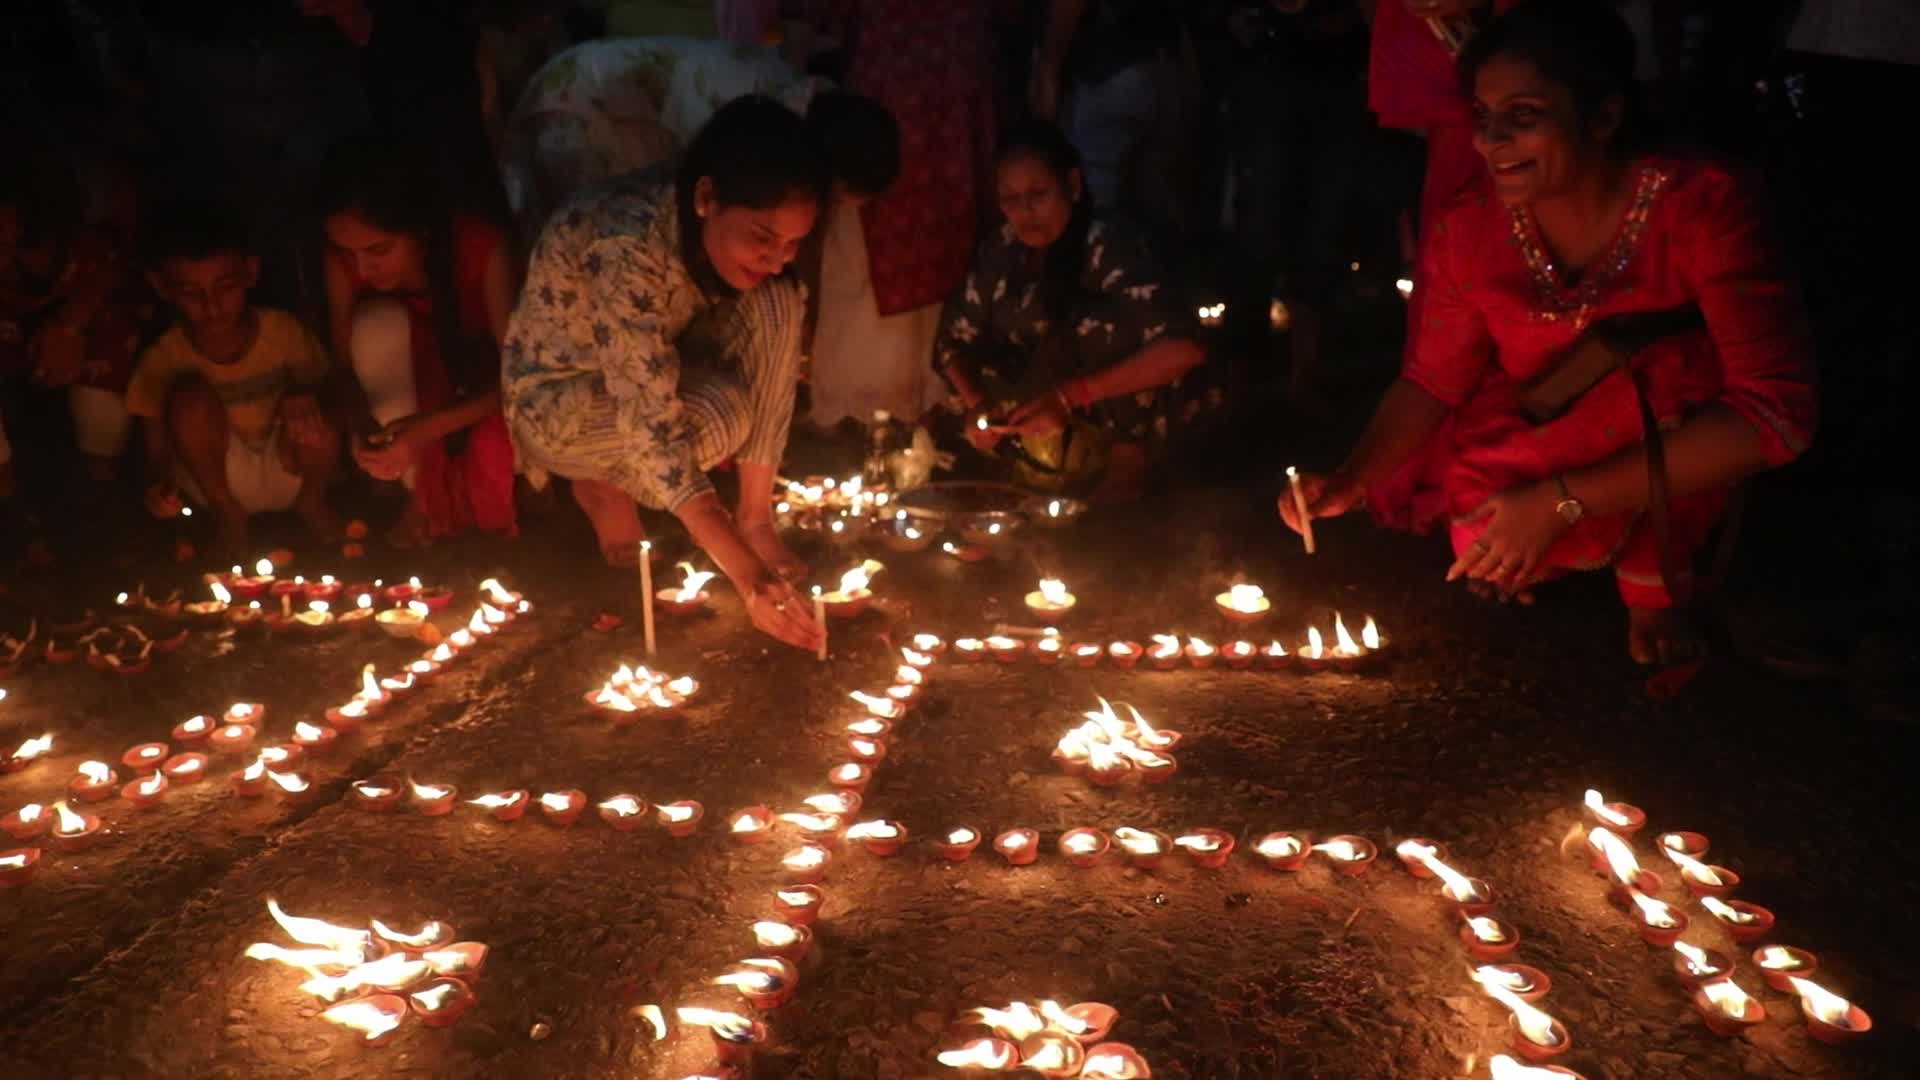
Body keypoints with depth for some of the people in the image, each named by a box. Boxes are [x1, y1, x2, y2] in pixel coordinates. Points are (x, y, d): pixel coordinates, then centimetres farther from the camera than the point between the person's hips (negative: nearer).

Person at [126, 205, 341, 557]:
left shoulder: (283, 331, -15)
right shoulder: (163, 359, -14)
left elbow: (319, 389, -3)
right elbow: (157, 451, -6)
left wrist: (305, 399, -29)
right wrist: (159, 486, -31)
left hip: (287, 471, 0)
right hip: (221, 478, 0)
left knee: (313, 424, -33)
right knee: (191, 396, -28)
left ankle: (312, 500, 1)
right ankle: (227, 512, -6)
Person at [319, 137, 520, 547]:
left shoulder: (480, 247, -30)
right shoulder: (344, 260, -20)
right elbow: (343, 359, -10)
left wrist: (430, 426, -40)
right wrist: (360, 426, -33)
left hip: (488, 387, -3)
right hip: (424, 373, 3)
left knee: (493, 450, -36)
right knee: (377, 323, -29)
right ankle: (424, 491, -11)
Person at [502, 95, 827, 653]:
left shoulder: (721, 230, -17)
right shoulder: (625, 244, -37)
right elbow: (651, 426, -41)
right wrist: (748, 575, -44)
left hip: (654, 372, 6)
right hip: (558, 399, -6)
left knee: (775, 304, -21)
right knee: (721, 417, -33)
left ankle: (755, 516, -13)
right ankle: (606, 488, -2)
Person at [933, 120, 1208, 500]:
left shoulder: (1106, 246, -23)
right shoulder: (1000, 249, -8)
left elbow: (1183, 347, -36)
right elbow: (953, 339, 1)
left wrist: (1071, 395, -38)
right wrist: (978, 405, -19)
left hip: (1133, 421, -5)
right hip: (1057, 428, 6)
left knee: (1090, 321, -31)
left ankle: (1129, 454, -13)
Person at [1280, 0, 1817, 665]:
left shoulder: (1701, 207, -25)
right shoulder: (1469, 234, -12)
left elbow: (1777, 414, -30)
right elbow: (1433, 379, 0)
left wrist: (1561, 500, -35)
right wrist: (1354, 481, -20)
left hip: (1673, 480, -3)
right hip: (1528, 459, 4)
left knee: (1657, 357, -30)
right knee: (1484, 553, -22)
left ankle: (1653, 581, -6)